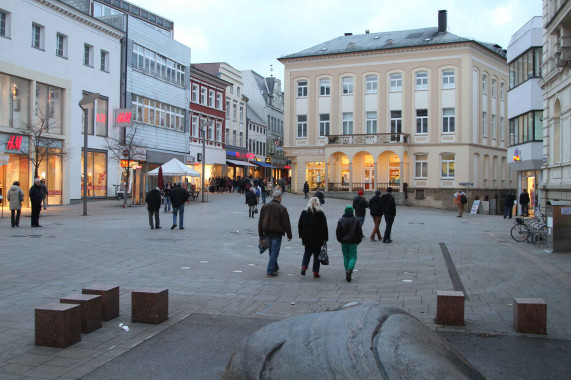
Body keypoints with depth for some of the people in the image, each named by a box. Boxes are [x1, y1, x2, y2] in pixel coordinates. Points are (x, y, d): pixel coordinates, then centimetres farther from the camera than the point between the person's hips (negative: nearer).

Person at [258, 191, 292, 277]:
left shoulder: (265, 206, 7)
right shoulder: (282, 208, -9)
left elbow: (260, 221, 9)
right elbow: (286, 223, -8)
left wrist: (261, 234, 13)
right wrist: (289, 235, 2)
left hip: (267, 232, 6)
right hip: (277, 232, -5)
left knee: (271, 251, 19)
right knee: (274, 251, -2)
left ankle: (275, 267, 34)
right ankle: (270, 271, -6)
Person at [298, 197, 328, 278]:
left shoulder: (304, 213, 3)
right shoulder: (320, 214, -7)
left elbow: (300, 225, 9)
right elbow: (324, 227, -6)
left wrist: (301, 235, 17)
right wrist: (325, 238, -1)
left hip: (306, 237, 3)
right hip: (317, 238, -3)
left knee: (307, 252, 18)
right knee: (316, 254, 6)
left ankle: (304, 266, -3)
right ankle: (315, 272, 8)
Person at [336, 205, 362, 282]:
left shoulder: (341, 220, -3)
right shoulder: (356, 220, -6)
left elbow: (337, 232, -2)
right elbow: (359, 232, -4)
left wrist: (340, 240, 11)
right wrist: (358, 240, 8)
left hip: (344, 242, 2)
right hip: (353, 243, -1)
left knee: (346, 257, 11)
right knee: (353, 257, 4)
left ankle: (347, 272, 10)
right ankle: (349, 269, -19)